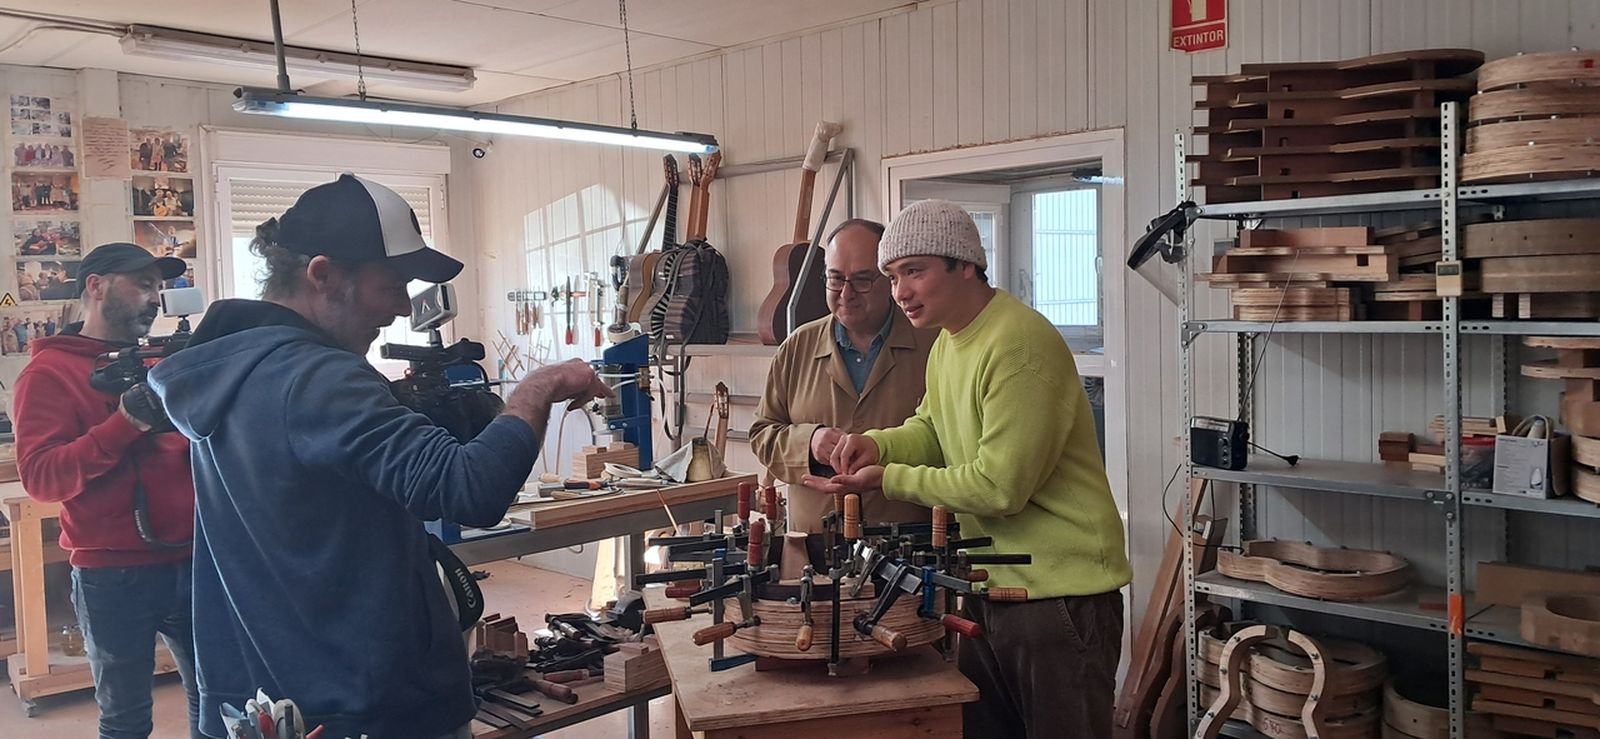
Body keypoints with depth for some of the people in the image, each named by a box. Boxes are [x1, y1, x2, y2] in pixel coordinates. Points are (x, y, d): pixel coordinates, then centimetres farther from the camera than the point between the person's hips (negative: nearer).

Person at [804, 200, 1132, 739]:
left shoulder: (1020, 345, -22)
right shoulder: (949, 340, 9)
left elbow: (1000, 487, -23)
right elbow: (934, 429, 16)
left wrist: (888, 479, -15)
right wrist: (879, 444, -5)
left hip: (1061, 589, -9)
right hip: (991, 584, 9)